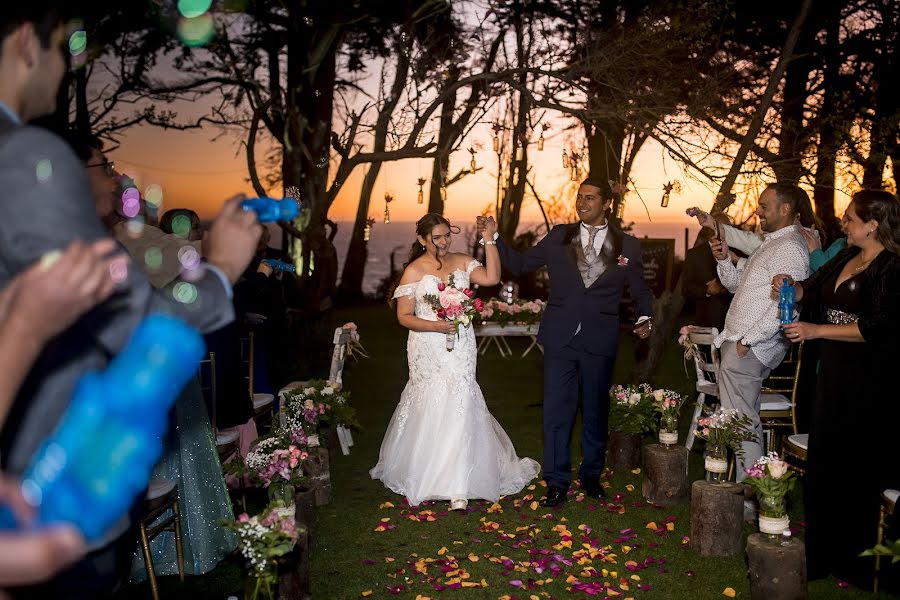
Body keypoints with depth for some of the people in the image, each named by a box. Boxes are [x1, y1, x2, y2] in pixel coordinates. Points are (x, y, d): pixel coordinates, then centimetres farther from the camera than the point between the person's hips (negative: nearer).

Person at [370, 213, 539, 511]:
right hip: (428, 351, -2)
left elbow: (492, 277, -8)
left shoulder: (462, 262, 6)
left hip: (460, 348, 2)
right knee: (430, 408, 4)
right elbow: (404, 316, -4)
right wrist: (435, 325, -18)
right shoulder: (413, 271, -2)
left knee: (458, 407, -5)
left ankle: (457, 488, 0)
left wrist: (489, 240, -10)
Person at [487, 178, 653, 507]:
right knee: (557, 409, 1)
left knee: (596, 410, 14)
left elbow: (640, 290, 10)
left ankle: (591, 473, 33)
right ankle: (557, 481, 13)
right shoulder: (558, 237, 5)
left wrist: (644, 318, -8)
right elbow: (519, 263, 7)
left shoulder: (627, 245, 4)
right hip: (561, 337, 0)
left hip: (600, 341, 0)